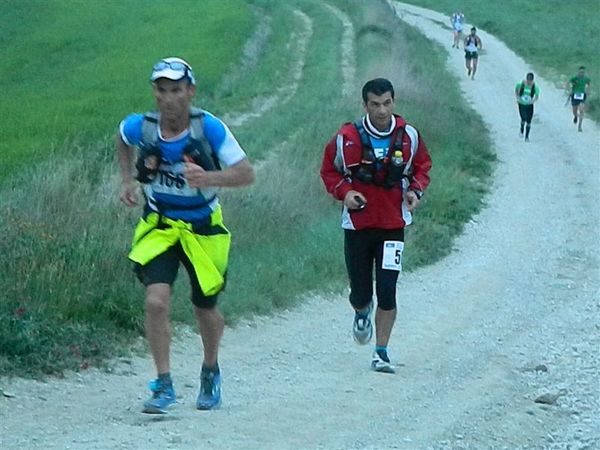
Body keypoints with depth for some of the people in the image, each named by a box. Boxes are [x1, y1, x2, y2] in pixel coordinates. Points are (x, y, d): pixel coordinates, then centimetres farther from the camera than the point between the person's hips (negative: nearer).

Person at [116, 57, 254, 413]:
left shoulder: (209, 128, -21)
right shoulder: (140, 128, -13)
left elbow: (247, 173, -19)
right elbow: (122, 138, 13)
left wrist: (209, 178, -36)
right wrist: (128, 180, 5)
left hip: (202, 228, -1)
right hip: (159, 226, 1)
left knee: (205, 308, 12)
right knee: (156, 301, -19)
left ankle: (211, 372, 41)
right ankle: (164, 386, -8)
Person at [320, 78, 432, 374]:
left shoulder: (409, 136, -3)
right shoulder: (347, 138, -8)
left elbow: (422, 166, 14)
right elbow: (329, 171, 5)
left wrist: (416, 191, -5)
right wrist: (343, 192, -13)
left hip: (393, 225, 0)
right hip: (357, 224, 0)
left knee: (387, 291, -8)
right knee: (360, 292, 5)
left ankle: (381, 353, 3)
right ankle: (362, 312, 43)